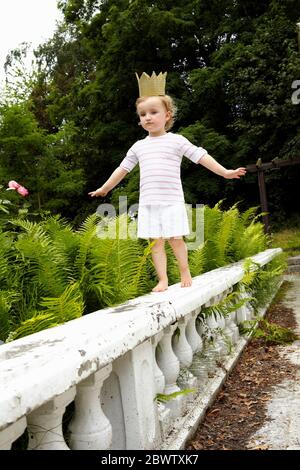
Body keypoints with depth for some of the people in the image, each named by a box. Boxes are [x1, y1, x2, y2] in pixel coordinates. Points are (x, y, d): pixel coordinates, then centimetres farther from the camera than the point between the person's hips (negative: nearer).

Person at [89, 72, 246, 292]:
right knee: (156, 242, 2)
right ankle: (163, 279, 10)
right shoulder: (139, 146, 14)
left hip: (172, 201, -3)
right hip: (148, 202, 3)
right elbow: (123, 169, 21)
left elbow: (201, 156, 1)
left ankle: (185, 271, 22)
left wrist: (224, 172, -5)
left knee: (175, 239, -1)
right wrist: (104, 189, 25)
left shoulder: (176, 140, 3)